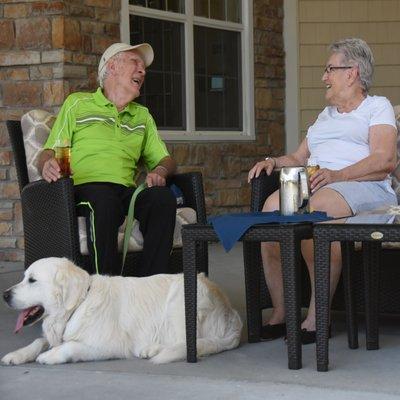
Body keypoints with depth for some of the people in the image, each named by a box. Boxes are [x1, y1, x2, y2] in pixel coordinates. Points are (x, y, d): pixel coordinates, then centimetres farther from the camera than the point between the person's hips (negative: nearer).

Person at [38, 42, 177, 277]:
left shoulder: (143, 115, 30)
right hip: (86, 187, -3)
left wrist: (160, 171, 0)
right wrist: (48, 166, -16)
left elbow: (165, 159, 25)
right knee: (104, 200, -39)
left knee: (163, 197, -30)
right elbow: (50, 151, 9)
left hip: (128, 190, 4)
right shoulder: (78, 104, 17)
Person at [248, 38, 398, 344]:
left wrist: (337, 174, -19)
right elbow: (299, 158, 30)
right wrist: (273, 162, 7)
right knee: (273, 205, -28)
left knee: (318, 207, -39)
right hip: (311, 185, 6)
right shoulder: (325, 117, 36)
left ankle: (317, 318, -34)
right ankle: (279, 313, -26)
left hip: (364, 187, -6)